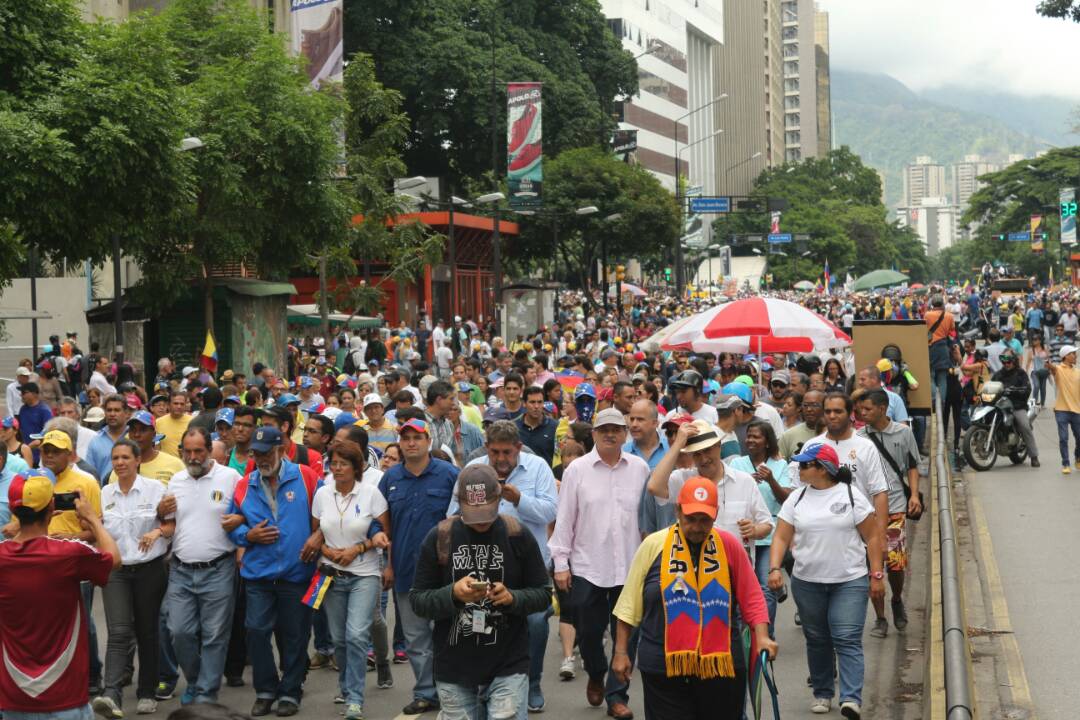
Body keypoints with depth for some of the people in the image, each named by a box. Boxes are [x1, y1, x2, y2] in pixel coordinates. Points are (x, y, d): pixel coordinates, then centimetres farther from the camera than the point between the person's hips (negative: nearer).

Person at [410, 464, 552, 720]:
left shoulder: (519, 536, -3)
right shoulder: (438, 538, -2)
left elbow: (543, 594, 3)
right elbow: (417, 600, 0)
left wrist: (512, 598, -17)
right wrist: (453, 594, -18)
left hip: (508, 667, -1)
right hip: (454, 670, 1)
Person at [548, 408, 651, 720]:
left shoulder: (639, 469, 3)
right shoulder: (577, 470, -1)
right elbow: (564, 518, 1)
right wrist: (560, 562, -2)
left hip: (630, 565, 1)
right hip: (587, 566, -1)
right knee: (589, 631, 10)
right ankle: (596, 676, 37)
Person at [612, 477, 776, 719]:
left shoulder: (729, 545, 2)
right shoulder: (654, 545, 0)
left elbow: (751, 597, 3)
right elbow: (630, 604, 5)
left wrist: (762, 636, -10)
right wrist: (621, 651, 4)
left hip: (721, 665, 1)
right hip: (664, 668, -1)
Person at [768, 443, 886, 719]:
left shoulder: (851, 496, -3)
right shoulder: (797, 498, 5)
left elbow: (872, 537, -1)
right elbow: (781, 538, 2)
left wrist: (877, 575, -5)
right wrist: (774, 568, -13)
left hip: (849, 582, -3)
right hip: (807, 583, 3)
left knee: (848, 640, -10)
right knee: (817, 640, 11)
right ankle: (822, 694, 24)